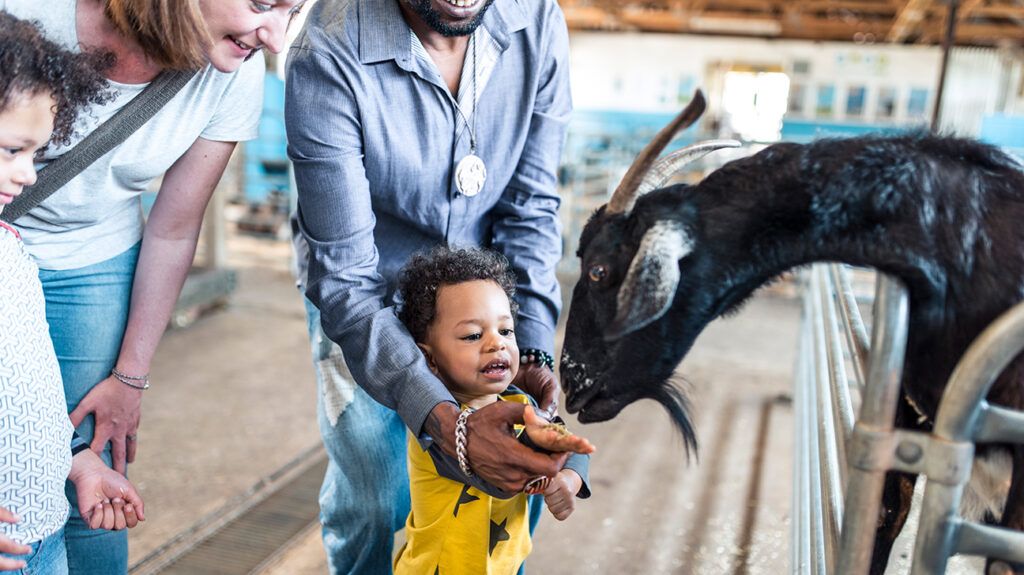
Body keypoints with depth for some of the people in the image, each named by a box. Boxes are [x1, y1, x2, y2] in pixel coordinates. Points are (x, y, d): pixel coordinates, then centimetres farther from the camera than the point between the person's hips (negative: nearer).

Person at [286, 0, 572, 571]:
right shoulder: (329, 56, -29)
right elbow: (344, 278, -29)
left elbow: (531, 207, -10)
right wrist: (445, 421, -40)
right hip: (365, 291, -3)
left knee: (518, 472, -3)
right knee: (378, 493, -11)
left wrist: (534, 353, -20)